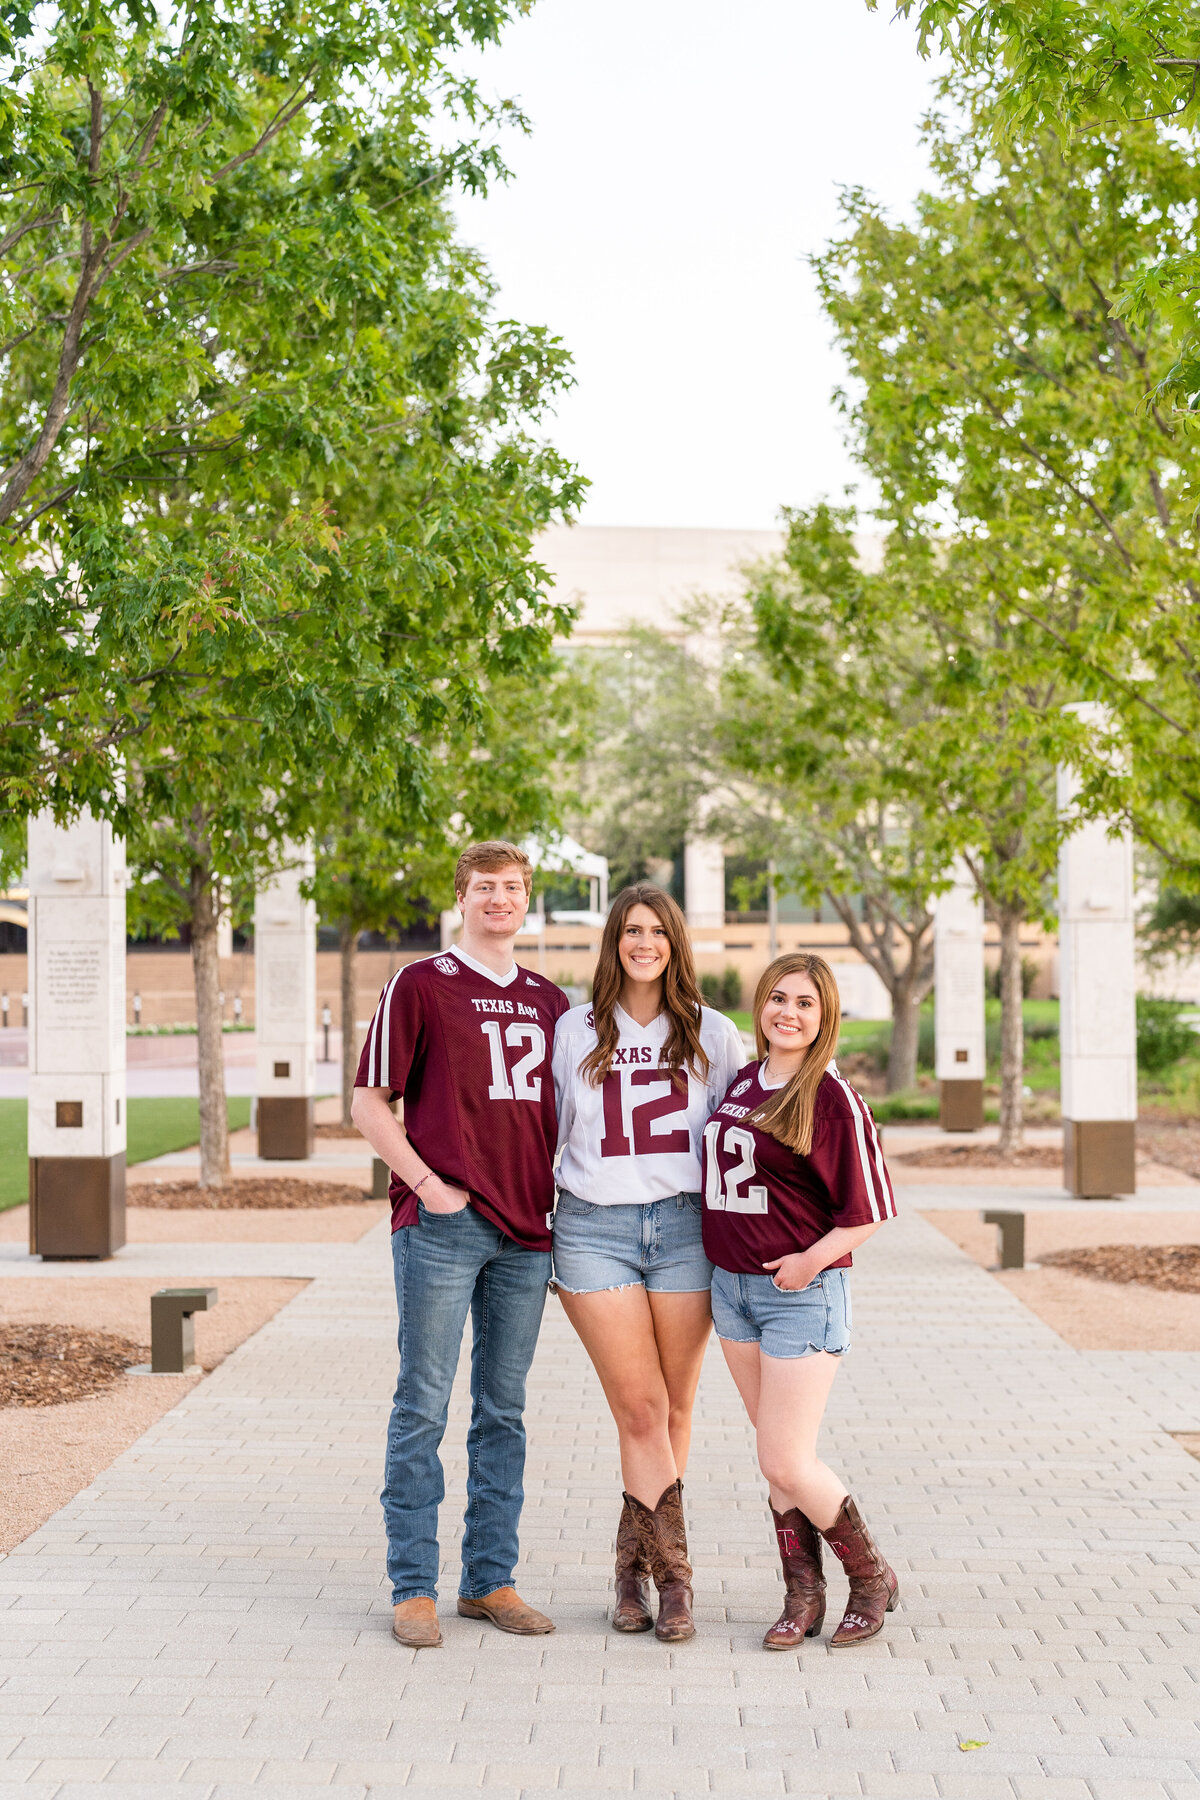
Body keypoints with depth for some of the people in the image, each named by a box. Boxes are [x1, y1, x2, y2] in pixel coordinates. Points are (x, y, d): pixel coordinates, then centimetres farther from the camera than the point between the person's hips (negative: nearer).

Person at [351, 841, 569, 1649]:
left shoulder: (551, 1001, 15)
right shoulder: (418, 987, 0)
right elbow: (370, 1104, -1)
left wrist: (554, 1191, 8)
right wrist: (427, 1182, -11)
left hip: (526, 1229, 5)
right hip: (442, 1225, -5)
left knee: (504, 1409, 10)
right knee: (424, 1406, -2)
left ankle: (491, 1578, 18)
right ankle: (413, 1587, 4)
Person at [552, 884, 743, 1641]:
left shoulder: (714, 1034, 10)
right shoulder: (574, 1032, 10)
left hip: (684, 1225, 1)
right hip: (594, 1228, -1)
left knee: (674, 1409, 4)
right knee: (641, 1409, -6)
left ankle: (635, 1561, 20)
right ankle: (672, 1573, 0)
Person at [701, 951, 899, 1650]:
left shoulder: (831, 1096, -12)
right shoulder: (742, 1082, 9)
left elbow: (871, 1208, -11)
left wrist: (813, 1258, -19)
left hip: (802, 1291, -7)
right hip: (732, 1286, 7)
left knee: (786, 1463, -6)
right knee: (778, 1457, 11)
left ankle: (872, 1577, 15)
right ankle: (804, 1596, 22)